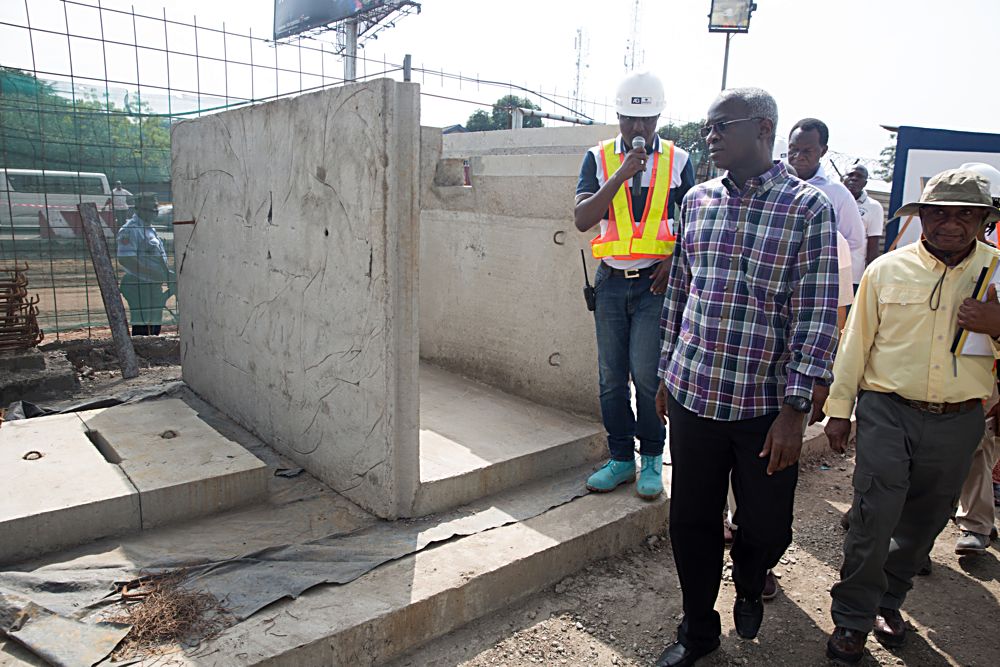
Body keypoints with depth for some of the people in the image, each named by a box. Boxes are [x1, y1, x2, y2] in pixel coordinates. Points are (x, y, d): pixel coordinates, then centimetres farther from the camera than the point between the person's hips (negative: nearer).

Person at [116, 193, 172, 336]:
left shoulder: (150, 229, 19)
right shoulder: (129, 230, -11)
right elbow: (126, 260, -21)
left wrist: (168, 275, 9)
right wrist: (154, 275, -23)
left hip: (155, 286, 9)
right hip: (139, 287, -9)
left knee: (154, 329, 13)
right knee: (142, 330, -10)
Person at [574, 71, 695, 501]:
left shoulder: (678, 161, 5)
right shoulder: (598, 158, 5)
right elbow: (582, 219, -6)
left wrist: (674, 260, -8)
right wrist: (620, 176, -15)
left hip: (655, 282, -2)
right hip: (611, 281, 2)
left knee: (646, 374, -7)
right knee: (611, 377, 6)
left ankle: (652, 460, 12)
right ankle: (621, 459, 20)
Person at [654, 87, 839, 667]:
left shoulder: (808, 207, -6)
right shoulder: (697, 201, 7)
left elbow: (817, 315, -9)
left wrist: (796, 409, -14)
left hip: (765, 404, -3)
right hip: (692, 396, 3)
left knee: (766, 527, 13)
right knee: (691, 521, 12)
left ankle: (749, 588, 48)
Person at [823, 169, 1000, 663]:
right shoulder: (886, 270, 0)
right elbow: (855, 343, 4)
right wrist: (839, 409, 3)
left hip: (959, 420, 2)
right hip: (887, 413, -2)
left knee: (922, 523, 15)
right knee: (873, 518, -5)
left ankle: (888, 601, 37)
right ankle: (852, 620, 12)